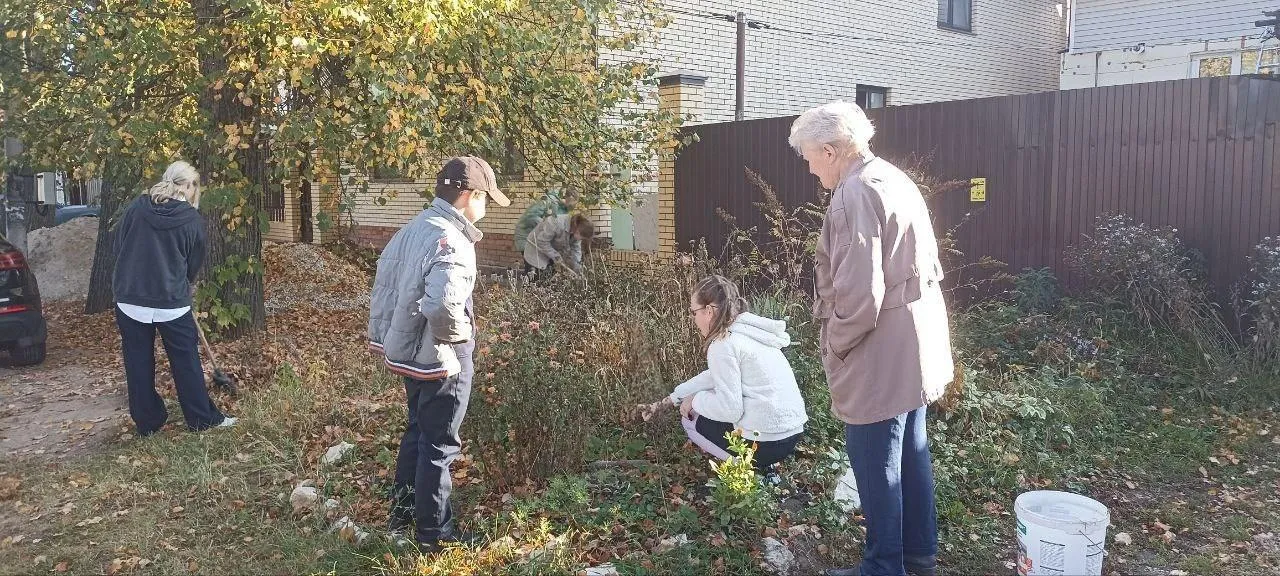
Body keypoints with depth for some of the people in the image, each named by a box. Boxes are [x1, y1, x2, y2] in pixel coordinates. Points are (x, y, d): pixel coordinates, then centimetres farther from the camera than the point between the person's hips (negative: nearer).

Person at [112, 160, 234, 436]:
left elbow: (118, 245, 8)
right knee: (186, 362, 9)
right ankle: (203, 419, 16)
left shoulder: (136, 206, 0)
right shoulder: (193, 220, -5)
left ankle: (147, 422, 21)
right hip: (171, 302, -2)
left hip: (129, 299, 3)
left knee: (138, 362, 12)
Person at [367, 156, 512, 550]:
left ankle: (402, 511, 40)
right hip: (440, 359, -9)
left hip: (408, 351, 9)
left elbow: (383, 285, 13)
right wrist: (460, 333, -20)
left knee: (417, 432, 25)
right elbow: (442, 306, -39)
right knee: (439, 445, 5)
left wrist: (383, 336, 18)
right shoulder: (452, 241, -24)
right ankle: (434, 533, 19)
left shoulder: (412, 229, 5)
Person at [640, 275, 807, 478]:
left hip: (768, 443, -8)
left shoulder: (724, 345, -16)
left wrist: (695, 400, 0)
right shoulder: (747, 331, 12)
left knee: (690, 419, 14)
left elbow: (730, 409, -19)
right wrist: (666, 401, 24)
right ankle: (758, 462, 15)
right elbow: (714, 376, 21)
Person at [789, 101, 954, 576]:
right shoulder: (894, 178, 11)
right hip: (916, 344, 10)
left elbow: (858, 294, -26)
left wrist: (834, 346, -10)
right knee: (911, 451, 20)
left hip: (880, 356, -10)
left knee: (876, 465, 3)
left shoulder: (855, 194, -20)